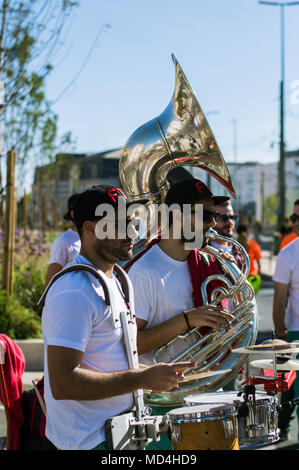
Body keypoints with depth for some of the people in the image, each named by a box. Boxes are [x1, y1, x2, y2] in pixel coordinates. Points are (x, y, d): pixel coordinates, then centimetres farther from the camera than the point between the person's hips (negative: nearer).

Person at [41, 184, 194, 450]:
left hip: (118, 426, 9)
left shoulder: (112, 281, 13)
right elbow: (62, 383, -25)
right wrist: (143, 379, -21)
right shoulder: (74, 293, -19)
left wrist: (148, 372, 7)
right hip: (91, 440, -9)